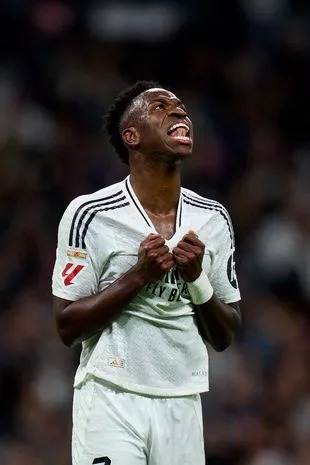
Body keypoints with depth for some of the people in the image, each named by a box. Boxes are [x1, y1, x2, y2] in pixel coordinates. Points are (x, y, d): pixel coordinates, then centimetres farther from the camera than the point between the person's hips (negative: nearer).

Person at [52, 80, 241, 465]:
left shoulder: (213, 219, 7)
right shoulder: (91, 214, -7)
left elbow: (225, 338, 10)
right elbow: (67, 326, -7)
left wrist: (197, 278, -8)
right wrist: (139, 275, -17)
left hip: (182, 404, 4)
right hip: (111, 401, -4)